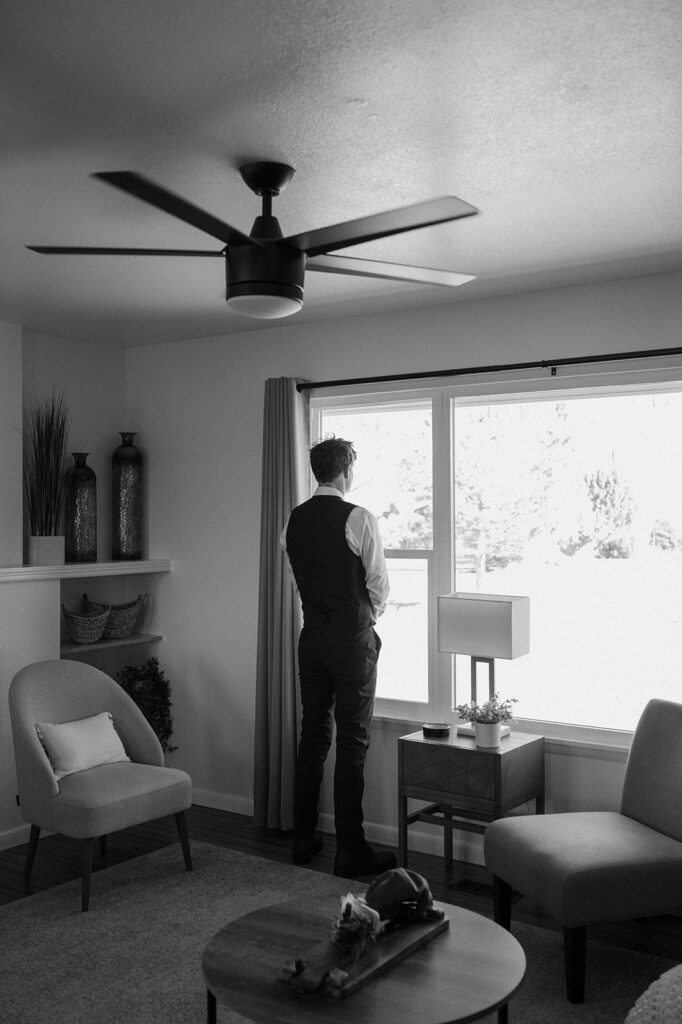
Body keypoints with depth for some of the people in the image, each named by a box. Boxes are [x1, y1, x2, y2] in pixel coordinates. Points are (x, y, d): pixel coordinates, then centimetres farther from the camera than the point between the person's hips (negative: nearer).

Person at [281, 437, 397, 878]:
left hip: (312, 636, 6)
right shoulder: (359, 519, -13)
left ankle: (304, 840, 23)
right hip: (353, 638, -6)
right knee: (353, 741, 0)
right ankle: (350, 850, 6)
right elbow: (380, 585, -7)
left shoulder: (294, 520, 5)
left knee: (313, 735, 14)